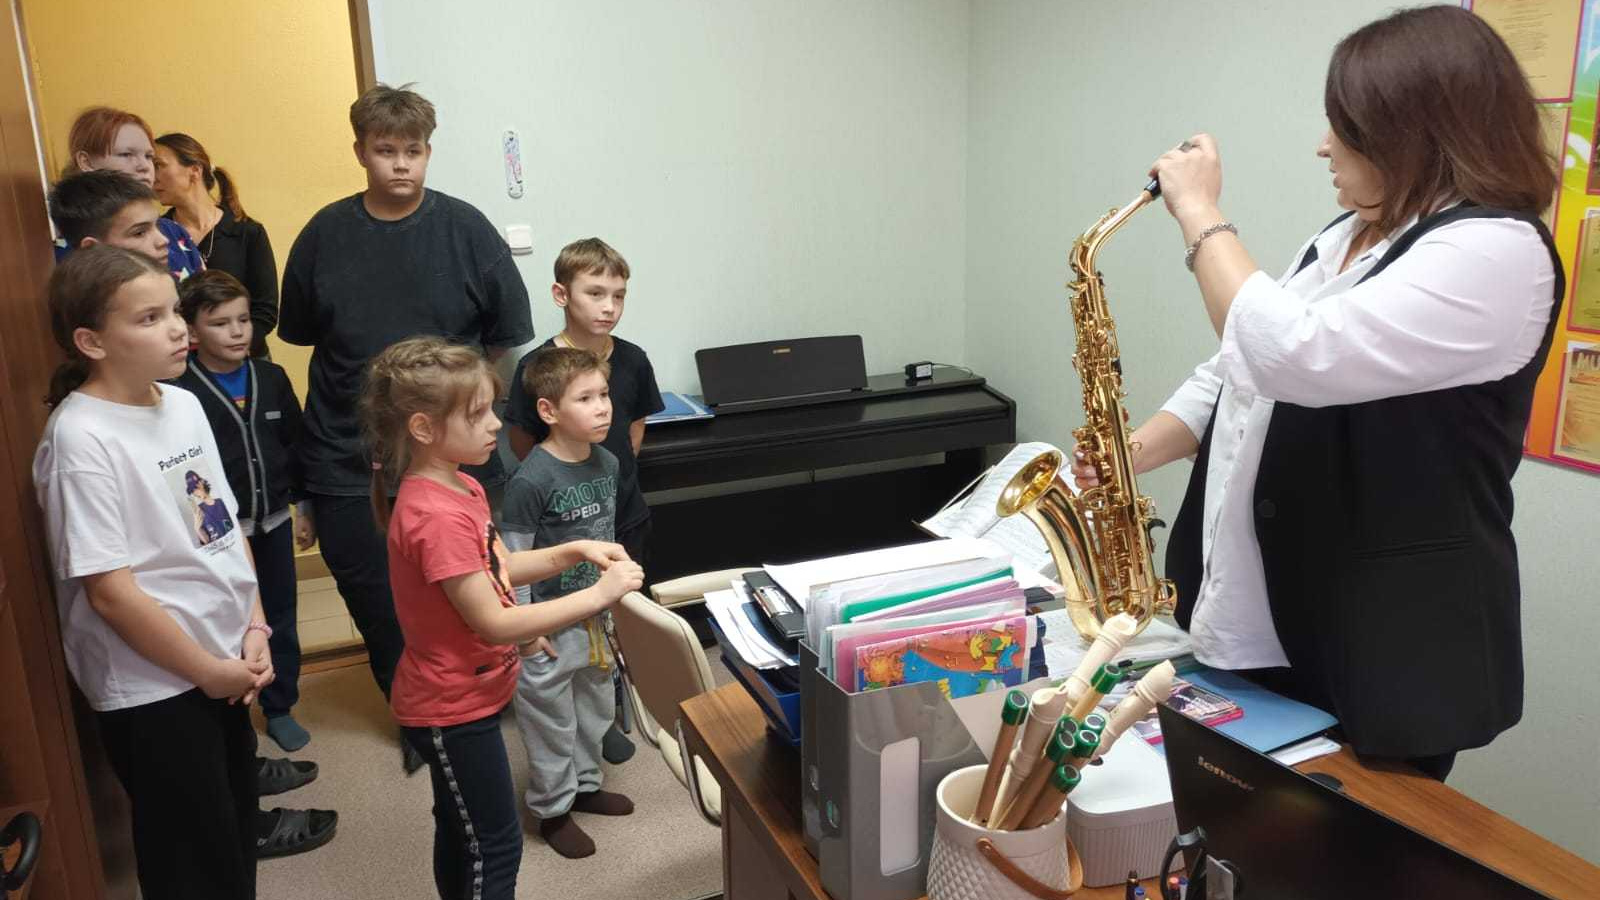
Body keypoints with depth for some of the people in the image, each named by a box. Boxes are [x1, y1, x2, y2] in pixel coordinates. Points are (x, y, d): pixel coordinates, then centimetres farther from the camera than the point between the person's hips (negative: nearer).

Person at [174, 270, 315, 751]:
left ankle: (280, 709, 31)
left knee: (280, 621, 14)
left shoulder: (272, 378, 1)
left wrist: (305, 508, 10)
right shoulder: (180, 392, -13)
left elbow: (296, 445, 9)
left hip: (274, 522, 4)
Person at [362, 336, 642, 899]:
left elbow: (495, 570, 12)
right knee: (497, 845, 5)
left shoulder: (461, 487, 2)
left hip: (460, 697, 9)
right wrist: (597, 596, -25)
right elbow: (493, 623, -28)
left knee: (460, 825, 25)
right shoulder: (437, 517, -30)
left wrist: (574, 551, -2)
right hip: (453, 710, -9)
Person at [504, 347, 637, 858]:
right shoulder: (531, 479, -24)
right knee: (551, 719, 10)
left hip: (597, 615, 7)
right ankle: (553, 808, 29)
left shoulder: (607, 463, -2)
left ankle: (585, 785, 43)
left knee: (596, 707, 22)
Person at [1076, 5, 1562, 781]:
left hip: (1380, 649, -8)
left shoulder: (1497, 252, -18)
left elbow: (1292, 358, -31)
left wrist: (1198, 212, -19)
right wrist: (1133, 451, -3)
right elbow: (1241, 370, 14)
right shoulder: (1345, 238, 11)